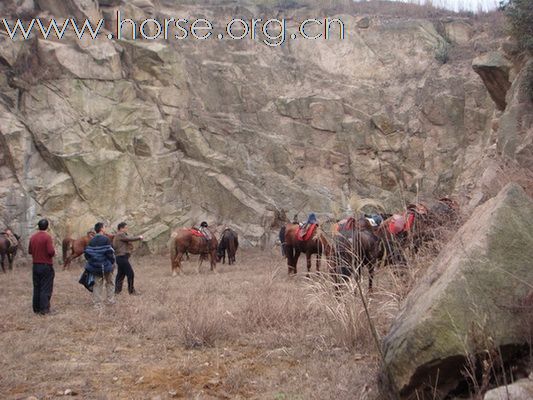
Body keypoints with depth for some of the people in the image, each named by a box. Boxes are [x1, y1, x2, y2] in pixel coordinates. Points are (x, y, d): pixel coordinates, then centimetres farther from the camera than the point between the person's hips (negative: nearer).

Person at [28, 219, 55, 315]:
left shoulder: (33, 237, 4)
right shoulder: (47, 237, -15)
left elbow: (29, 251, 10)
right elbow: (51, 252, -20)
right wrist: (53, 253, 1)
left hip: (36, 266, 6)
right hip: (46, 266, -6)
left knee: (36, 288, 13)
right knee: (46, 288, 0)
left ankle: (36, 308, 17)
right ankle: (44, 309, -2)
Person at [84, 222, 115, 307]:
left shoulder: (92, 240, 4)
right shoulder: (106, 239, -13)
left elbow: (86, 253, 4)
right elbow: (109, 252, -18)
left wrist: (91, 261, 16)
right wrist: (112, 262, -4)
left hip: (95, 266, 4)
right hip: (106, 265, -4)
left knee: (97, 284, 9)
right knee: (109, 283, 15)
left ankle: (97, 303, 8)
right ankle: (110, 300, 18)